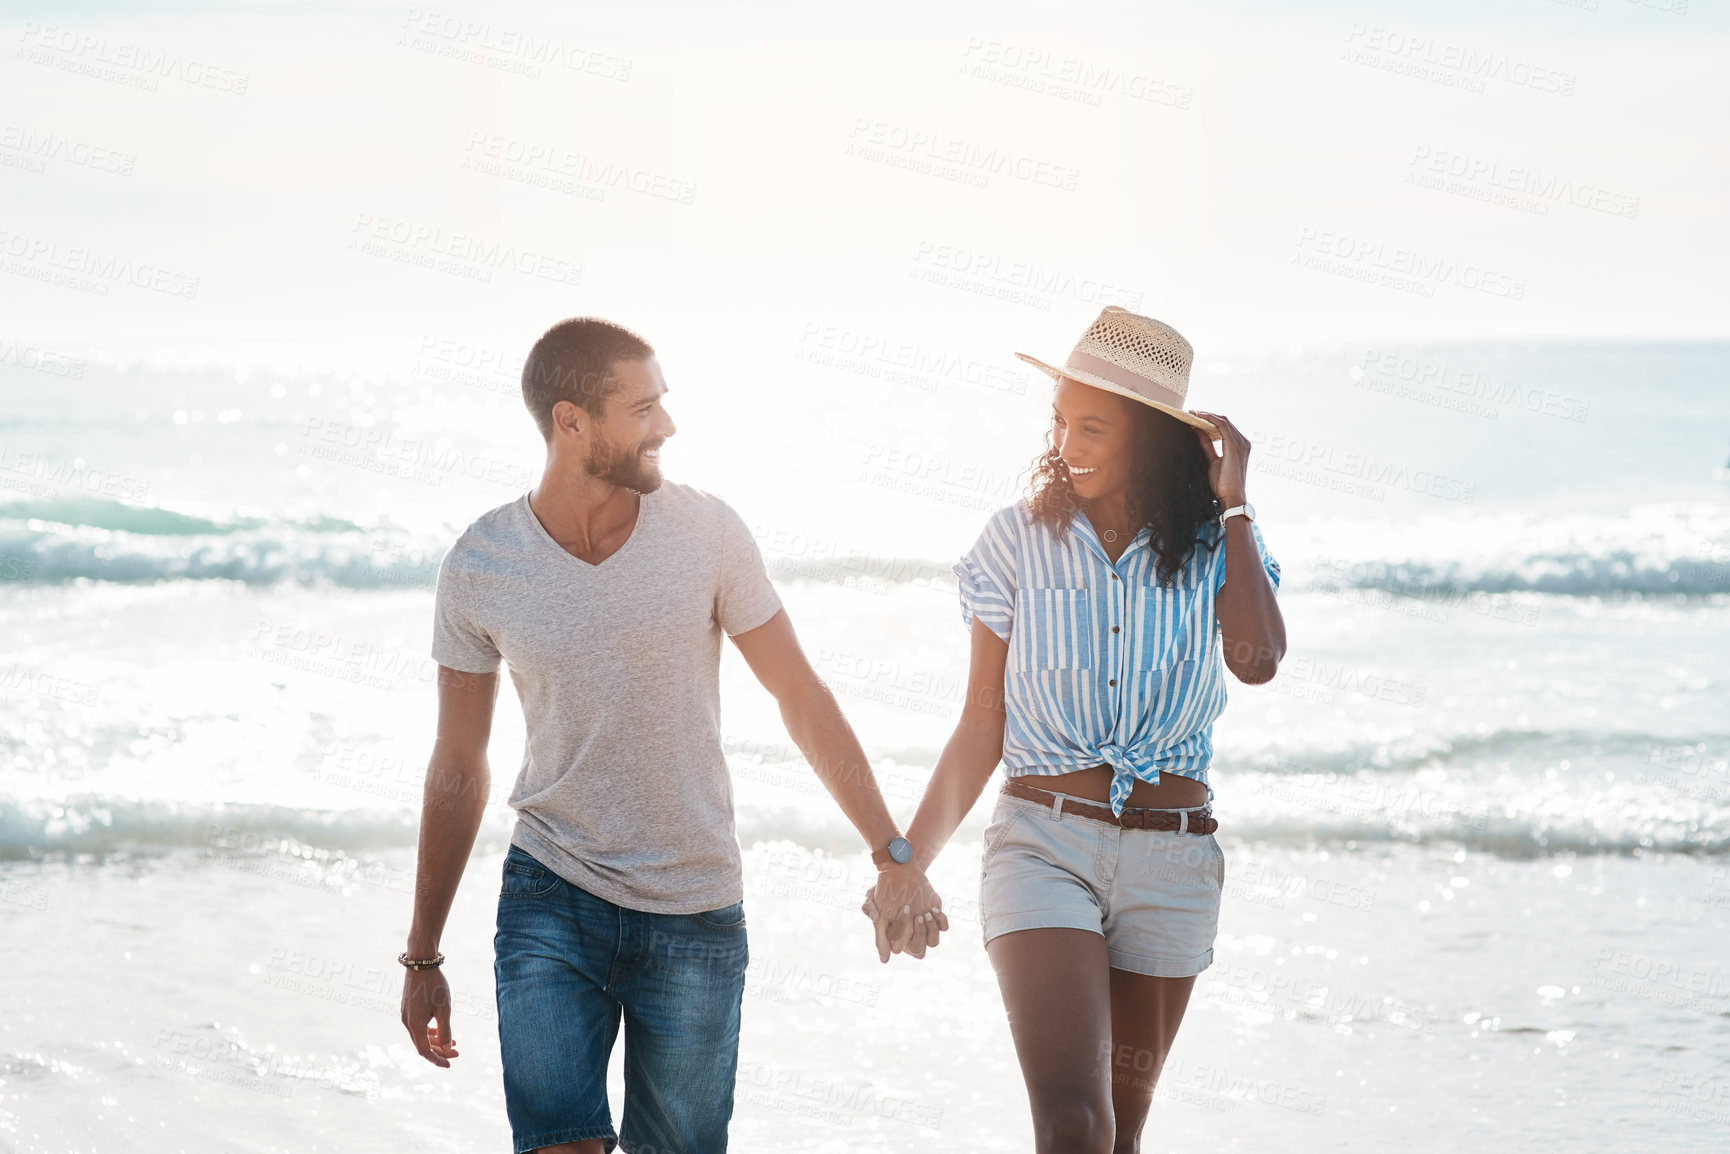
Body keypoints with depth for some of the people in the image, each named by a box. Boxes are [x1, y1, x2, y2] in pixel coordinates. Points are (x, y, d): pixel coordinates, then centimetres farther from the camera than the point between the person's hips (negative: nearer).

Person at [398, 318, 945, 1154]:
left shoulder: (706, 533, -8)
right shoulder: (479, 568, -7)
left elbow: (801, 699, 1)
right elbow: (457, 771, 4)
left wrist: (894, 856, -3)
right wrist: (422, 958, 8)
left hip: (696, 912, 1)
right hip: (551, 899, -1)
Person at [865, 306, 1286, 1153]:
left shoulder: (1212, 548, 3)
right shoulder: (1021, 539, 1)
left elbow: (1256, 661, -18)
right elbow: (981, 729, 6)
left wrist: (1233, 504, -9)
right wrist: (907, 862, 2)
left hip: (1171, 861, 2)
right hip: (1043, 842, -2)